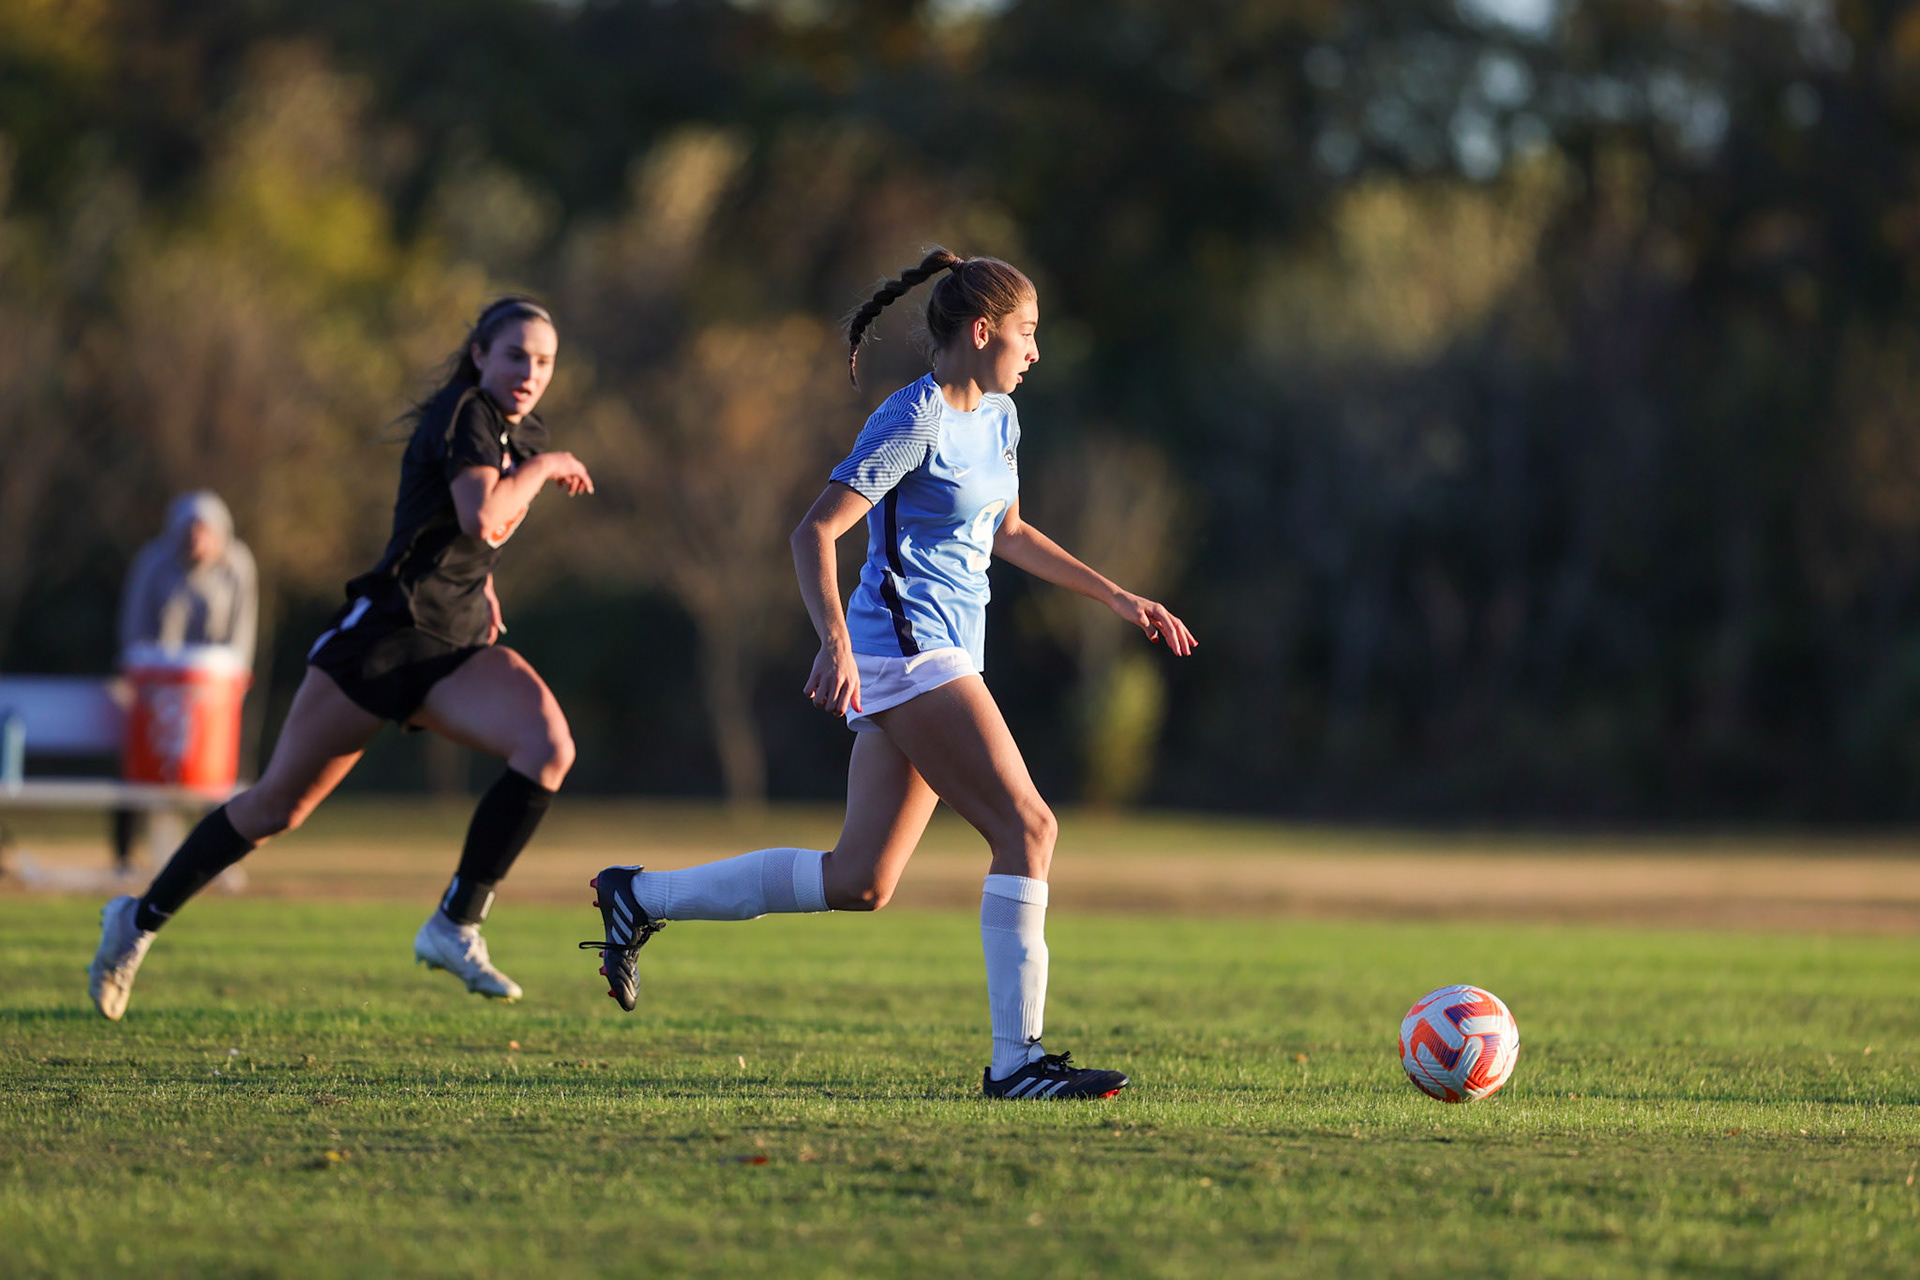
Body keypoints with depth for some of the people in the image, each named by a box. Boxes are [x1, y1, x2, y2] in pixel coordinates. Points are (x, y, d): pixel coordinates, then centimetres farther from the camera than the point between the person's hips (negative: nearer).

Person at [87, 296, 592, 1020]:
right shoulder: (465, 414, -11)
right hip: (386, 632, -7)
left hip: (457, 650, 7)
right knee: (278, 805, 1)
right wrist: (543, 468, -15)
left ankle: (455, 926, -15)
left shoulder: (523, 434, 14)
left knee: (549, 748, -22)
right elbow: (480, 517, -30)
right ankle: (141, 920, 20)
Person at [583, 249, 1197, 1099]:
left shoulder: (996, 416, 15)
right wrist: (835, 642, -33)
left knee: (858, 883, 8)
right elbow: (814, 532, -19)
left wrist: (1117, 598, 26)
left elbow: (1006, 534, 30)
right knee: (1027, 828, -14)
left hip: (940, 662, 10)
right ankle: (1016, 1060, -12)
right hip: (907, 653, -10)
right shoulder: (914, 420, -13)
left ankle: (640, 898, 19)